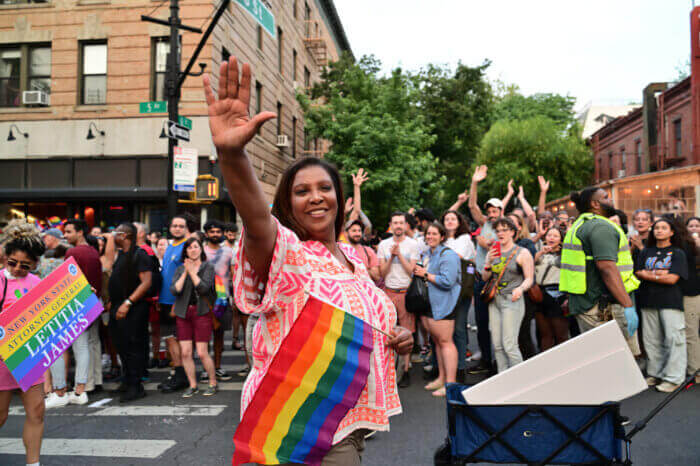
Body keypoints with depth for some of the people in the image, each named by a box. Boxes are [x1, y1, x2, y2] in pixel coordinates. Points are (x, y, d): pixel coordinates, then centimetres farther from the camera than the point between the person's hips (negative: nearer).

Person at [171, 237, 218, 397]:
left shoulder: (208, 267, 3)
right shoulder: (180, 269, 12)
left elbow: (204, 288, -12)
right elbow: (174, 290, -1)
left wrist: (192, 271, -9)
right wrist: (185, 273, -6)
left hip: (202, 312, -4)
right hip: (183, 313, 4)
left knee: (202, 353, -6)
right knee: (185, 352, 1)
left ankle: (213, 383, 12)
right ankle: (192, 385, 15)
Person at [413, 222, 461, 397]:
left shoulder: (447, 255, -12)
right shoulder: (427, 253, 16)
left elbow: (447, 281, -21)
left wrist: (426, 274, -15)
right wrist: (418, 272, 8)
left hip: (443, 304, -9)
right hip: (428, 303, 9)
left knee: (445, 341, -7)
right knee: (437, 341, 14)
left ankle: (450, 383, -3)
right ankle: (442, 377, 24)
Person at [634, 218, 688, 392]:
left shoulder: (677, 253, 2)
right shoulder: (646, 252, 14)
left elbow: (672, 278, -8)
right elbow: (638, 273, 5)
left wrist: (649, 275, -4)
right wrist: (659, 274, -9)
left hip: (670, 301, -4)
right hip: (649, 301, 4)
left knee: (673, 338, -5)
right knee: (651, 339, 7)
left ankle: (673, 378, 0)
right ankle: (654, 374, 17)